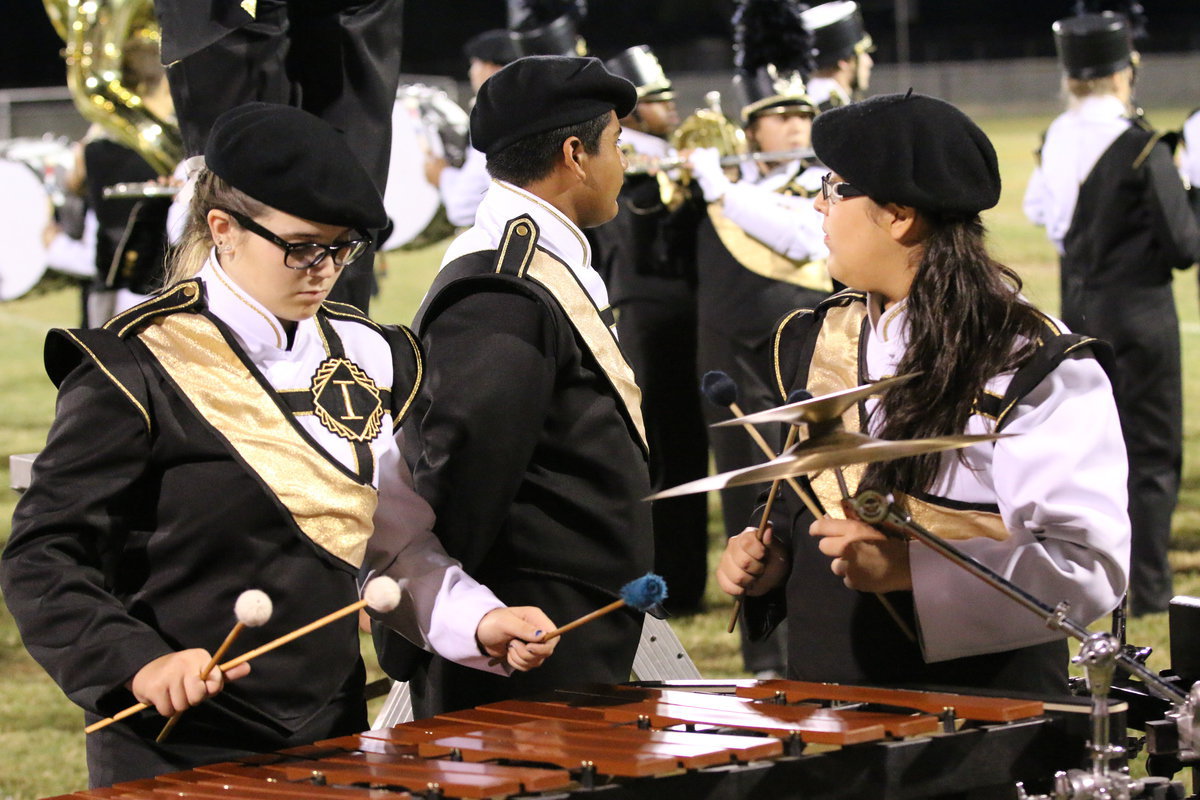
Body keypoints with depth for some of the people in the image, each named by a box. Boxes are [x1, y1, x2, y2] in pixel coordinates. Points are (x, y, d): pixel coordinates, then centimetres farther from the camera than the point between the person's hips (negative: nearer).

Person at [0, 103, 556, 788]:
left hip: (332, 735, 5)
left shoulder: (367, 358, 8)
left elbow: (398, 546, 13)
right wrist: (138, 665, -26)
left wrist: (477, 623, -4)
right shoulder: (140, 370, -11)